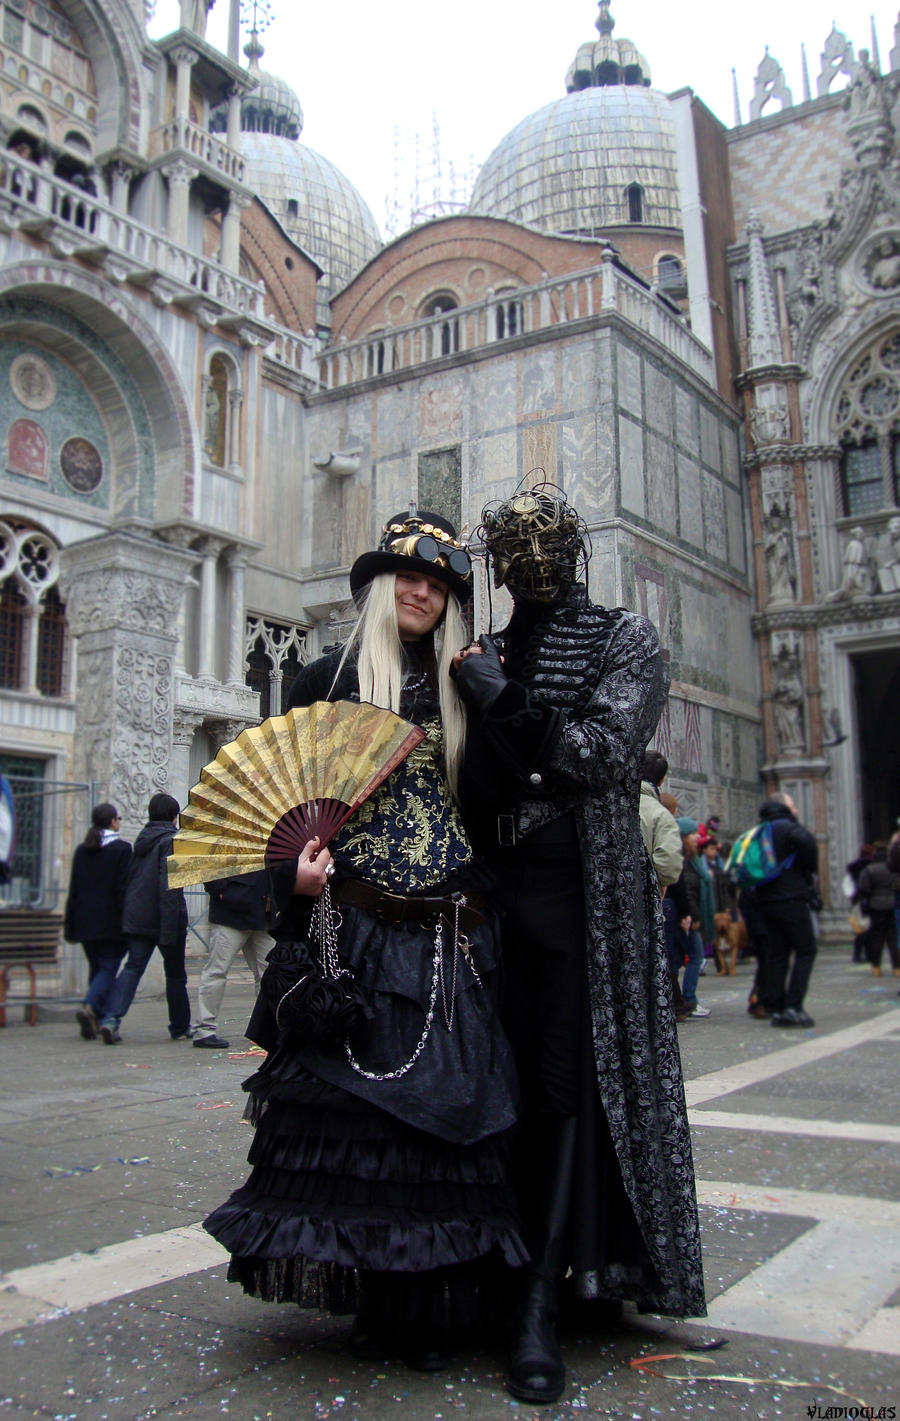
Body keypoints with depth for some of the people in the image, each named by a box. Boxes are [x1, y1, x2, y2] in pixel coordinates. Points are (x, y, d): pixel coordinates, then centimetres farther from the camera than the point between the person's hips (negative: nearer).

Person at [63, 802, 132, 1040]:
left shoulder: (81, 850, 9)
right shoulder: (121, 848, -7)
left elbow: (74, 889, 10)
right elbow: (123, 889, -12)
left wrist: (70, 926, 13)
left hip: (85, 921, 5)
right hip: (111, 922, -5)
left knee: (96, 969, 14)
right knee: (108, 969, -3)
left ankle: (95, 1022, 12)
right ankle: (90, 1007, -25)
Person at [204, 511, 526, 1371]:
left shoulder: (463, 692, 15)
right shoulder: (327, 681, 6)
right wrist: (295, 875, -13)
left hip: (451, 942, 3)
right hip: (355, 934, -3)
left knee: (442, 1111, 3)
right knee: (350, 1109, -2)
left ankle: (428, 1308, 17)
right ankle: (370, 1300, 13)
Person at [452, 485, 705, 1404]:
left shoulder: (624, 640, 5)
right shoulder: (488, 655, 17)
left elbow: (605, 750, -11)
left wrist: (503, 702, -9)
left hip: (585, 889, -4)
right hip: (501, 887, 4)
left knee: (567, 1085, -4)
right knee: (510, 1080, 4)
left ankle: (540, 1307, 1)